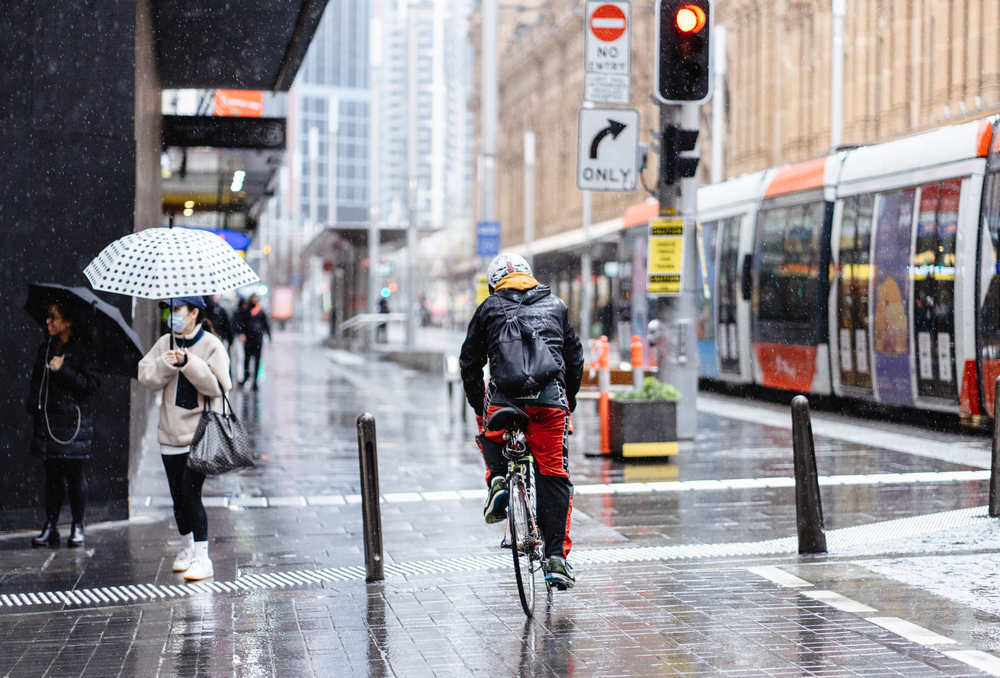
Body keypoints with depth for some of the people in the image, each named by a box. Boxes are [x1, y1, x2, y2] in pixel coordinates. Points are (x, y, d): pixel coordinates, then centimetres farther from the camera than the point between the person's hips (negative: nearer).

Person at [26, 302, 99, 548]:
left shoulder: (83, 350, -4)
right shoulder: (45, 348, 14)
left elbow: (91, 384, -11)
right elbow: (36, 381, 22)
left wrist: (63, 370, -18)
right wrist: (33, 405, 9)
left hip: (74, 422, -5)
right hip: (48, 421, 5)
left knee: (75, 476, -2)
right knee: (52, 475, 6)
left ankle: (77, 527, 6)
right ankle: (50, 527, 9)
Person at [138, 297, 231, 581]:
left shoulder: (211, 346, -5)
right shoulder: (165, 343, 10)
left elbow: (217, 385, -14)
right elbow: (146, 376, 2)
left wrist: (189, 363, -22)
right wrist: (166, 364, -16)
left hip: (201, 432, -5)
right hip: (171, 434, 5)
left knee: (190, 492, -13)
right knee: (178, 495, 10)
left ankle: (202, 558, -10)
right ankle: (188, 547, 29)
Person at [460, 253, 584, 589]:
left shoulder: (489, 308, 16)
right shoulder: (556, 305, 22)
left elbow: (469, 363, 16)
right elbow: (576, 358, 24)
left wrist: (479, 407, 25)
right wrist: (569, 399, 35)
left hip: (504, 396, -1)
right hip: (551, 397, 1)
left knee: (490, 436, 33)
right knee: (554, 477, 7)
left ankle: (497, 479, 3)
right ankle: (556, 558, 3)